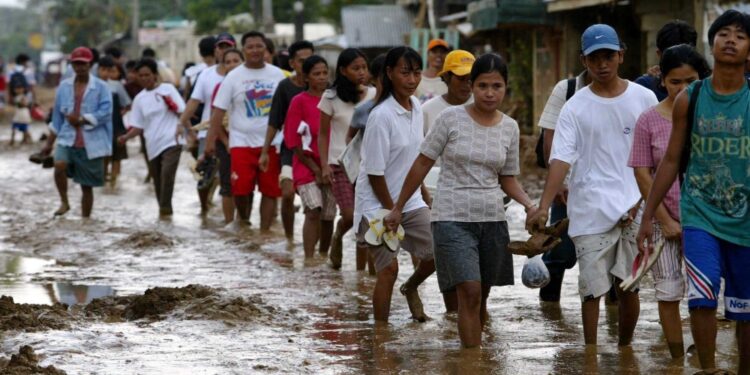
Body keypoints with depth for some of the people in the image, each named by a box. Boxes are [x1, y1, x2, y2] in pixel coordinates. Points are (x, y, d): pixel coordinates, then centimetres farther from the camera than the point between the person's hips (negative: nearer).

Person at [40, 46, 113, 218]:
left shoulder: (101, 87, -2)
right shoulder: (64, 87, 9)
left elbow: (105, 112, -12)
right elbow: (57, 117, 14)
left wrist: (81, 120, -17)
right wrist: (49, 142, 14)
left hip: (91, 144, -2)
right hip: (67, 139, 2)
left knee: (87, 186, 6)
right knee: (59, 165, -28)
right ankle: (64, 202, -7)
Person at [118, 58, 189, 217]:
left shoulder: (167, 89, 2)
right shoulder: (139, 99, 12)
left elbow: (182, 112, 0)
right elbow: (138, 126, 12)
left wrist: (187, 128, -16)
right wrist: (126, 137, -6)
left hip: (172, 142, -5)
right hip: (153, 145, 5)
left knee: (167, 173, -24)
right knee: (158, 180, 8)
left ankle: (165, 209, -22)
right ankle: (163, 210, 20)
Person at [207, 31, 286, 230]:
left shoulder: (277, 75, 5)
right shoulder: (234, 77, -1)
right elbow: (218, 110, -1)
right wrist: (211, 140, -8)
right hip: (242, 142, -2)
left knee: (270, 190, 1)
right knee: (241, 189, -8)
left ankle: (264, 231, 10)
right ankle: (243, 218, 20)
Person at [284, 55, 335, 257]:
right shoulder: (299, 101, -2)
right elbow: (294, 141, -4)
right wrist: (315, 169, -7)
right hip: (307, 166, -4)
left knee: (328, 216, 4)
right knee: (313, 211, -17)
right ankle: (309, 259, -18)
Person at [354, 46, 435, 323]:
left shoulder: (416, 107, 2)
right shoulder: (382, 115, -21)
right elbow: (375, 173, -18)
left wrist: (424, 194, 17)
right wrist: (391, 212, -14)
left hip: (411, 201, 7)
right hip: (377, 205, -7)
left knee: (435, 253, 2)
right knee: (389, 268, -10)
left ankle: (410, 289, 33)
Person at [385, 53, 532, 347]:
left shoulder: (509, 127, 5)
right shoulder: (451, 118, -6)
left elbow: (507, 178, 14)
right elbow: (422, 164, 0)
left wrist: (528, 204, -5)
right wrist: (398, 208, 4)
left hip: (492, 218, 4)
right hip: (452, 217, -4)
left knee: (480, 297, 8)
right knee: (470, 293, -15)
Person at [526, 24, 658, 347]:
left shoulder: (644, 99, 5)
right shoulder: (575, 108, 0)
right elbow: (561, 159, -10)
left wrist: (644, 200, -2)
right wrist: (543, 207, -23)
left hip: (635, 210, 1)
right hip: (590, 210, -1)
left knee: (629, 287, 5)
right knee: (592, 289, -2)